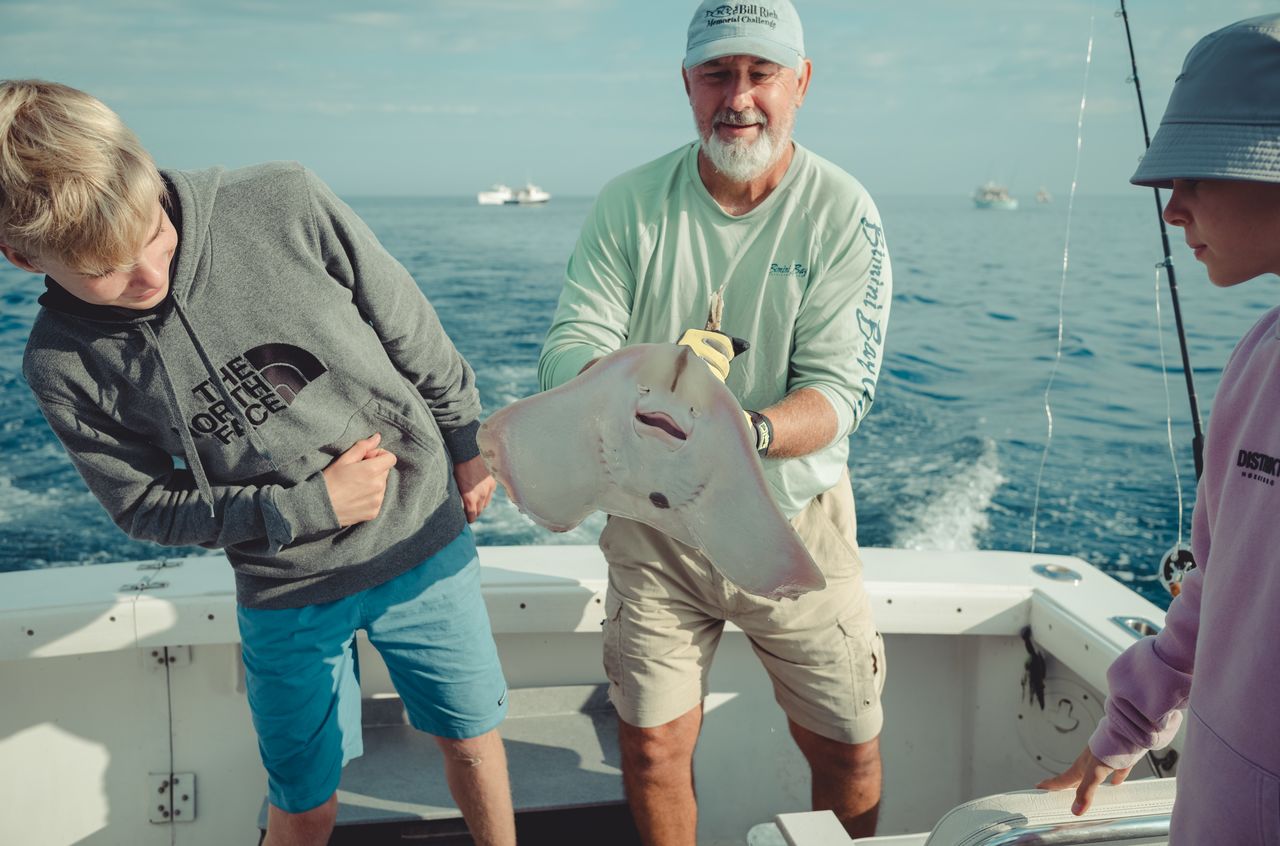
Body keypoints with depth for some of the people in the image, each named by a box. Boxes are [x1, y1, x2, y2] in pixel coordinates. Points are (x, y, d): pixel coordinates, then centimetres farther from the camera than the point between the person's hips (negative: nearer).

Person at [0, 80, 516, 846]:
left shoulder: (285, 206, -20)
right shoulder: (63, 364, -15)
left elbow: (416, 334, -7)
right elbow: (147, 505, -6)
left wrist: (467, 445, 4)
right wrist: (310, 507, -16)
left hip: (424, 538, 0)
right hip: (286, 595, 0)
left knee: (473, 736, 18)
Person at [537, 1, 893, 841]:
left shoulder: (843, 212, -10)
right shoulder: (631, 203, -5)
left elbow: (839, 390, -17)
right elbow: (566, 352, -12)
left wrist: (747, 432, -38)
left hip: (793, 520, 0)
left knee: (848, 748, 9)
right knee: (651, 748, 7)